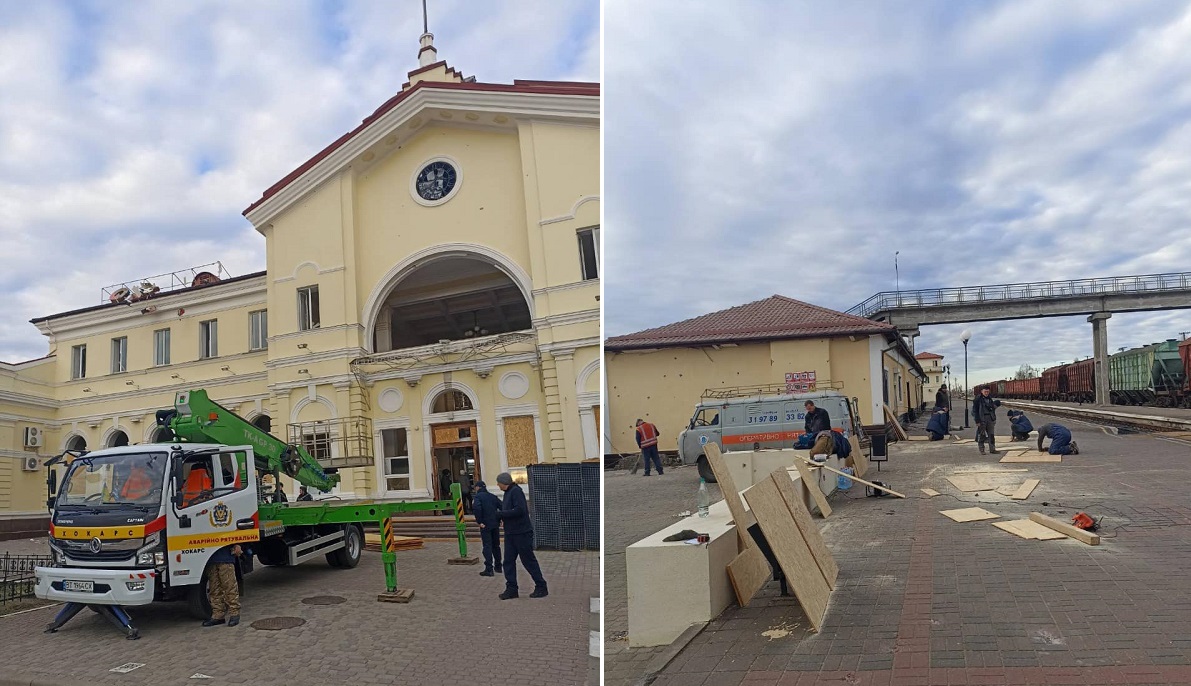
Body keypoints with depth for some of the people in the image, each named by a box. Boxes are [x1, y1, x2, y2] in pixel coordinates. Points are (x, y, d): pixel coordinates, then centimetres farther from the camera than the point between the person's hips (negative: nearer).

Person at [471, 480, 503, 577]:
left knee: (487, 546, -2)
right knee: (496, 545, 17)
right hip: (495, 524, 6)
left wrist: (479, 521, -17)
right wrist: (499, 519, 11)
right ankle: (498, 567, 24)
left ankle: (489, 569, -4)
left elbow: (476, 508, -23)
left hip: (486, 525, -6)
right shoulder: (492, 496, 13)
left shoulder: (477, 497, -4)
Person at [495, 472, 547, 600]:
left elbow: (519, 510, -25)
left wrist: (501, 514, -19)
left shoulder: (516, 491, -15)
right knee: (508, 561, 6)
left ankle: (541, 588, 8)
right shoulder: (508, 492, 14)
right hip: (510, 534, 9)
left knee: (529, 560, -2)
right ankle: (511, 589, 12)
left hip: (522, 533, -9)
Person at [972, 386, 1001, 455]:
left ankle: (992, 450, 13)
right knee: (981, 435, 0)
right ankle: (981, 450, 7)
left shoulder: (990, 399, 12)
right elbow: (975, 410, -10)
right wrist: (977, 421, -15)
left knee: (991, 435, 7)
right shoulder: (978, 399, -8)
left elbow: (992, 409, 19)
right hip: (982, 420, -6)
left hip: (990, 419, 6)